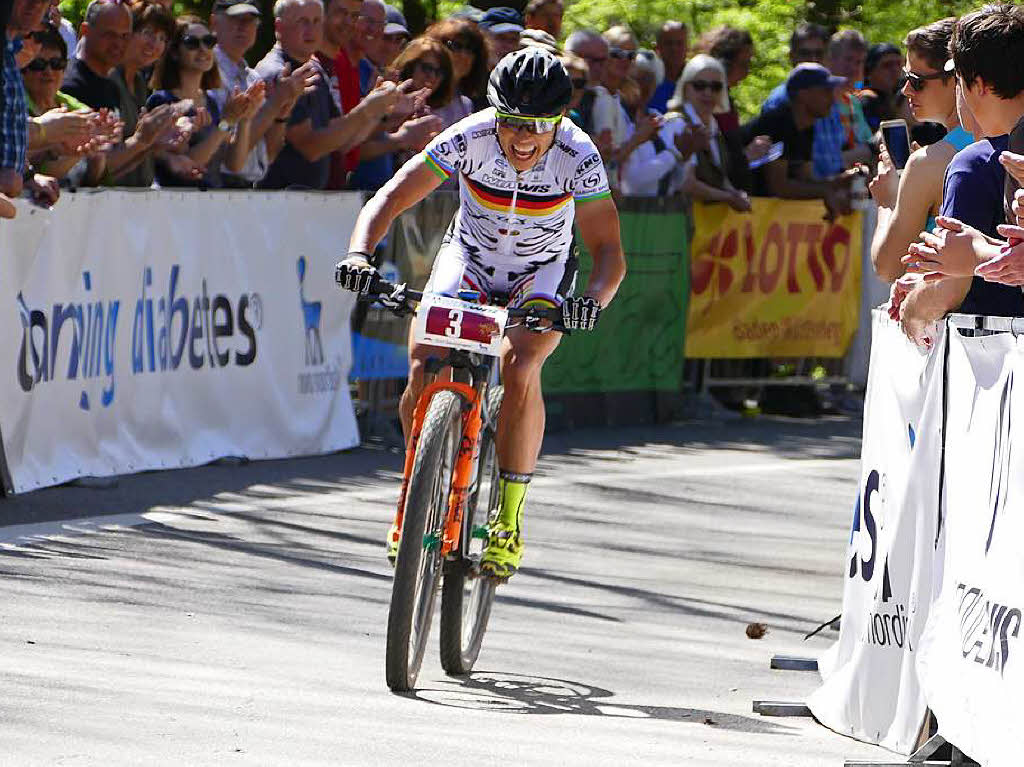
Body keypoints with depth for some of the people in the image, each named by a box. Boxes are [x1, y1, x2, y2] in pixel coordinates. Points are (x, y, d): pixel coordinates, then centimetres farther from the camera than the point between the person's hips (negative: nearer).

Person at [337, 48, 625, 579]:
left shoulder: (578, 157, -27)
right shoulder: (470, 138, -26)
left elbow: (609, 251, -30)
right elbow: (389, 199, -26)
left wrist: (592, 299, -52)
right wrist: (359, 253, -46)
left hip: (541, 276, -1)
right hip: (469, 259, 1)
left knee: (519, 366, -30)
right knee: (423, 368, -22)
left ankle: (509, 522, -20)